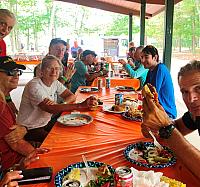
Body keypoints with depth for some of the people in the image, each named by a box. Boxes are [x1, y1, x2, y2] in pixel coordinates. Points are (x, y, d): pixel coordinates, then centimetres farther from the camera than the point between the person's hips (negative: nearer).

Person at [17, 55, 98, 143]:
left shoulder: (55, 83, 2)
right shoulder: (34, 86, -23)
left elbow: (71, 96, -4)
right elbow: (50, 109, -34)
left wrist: (60, 105, -28)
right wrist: (81, 105, -43)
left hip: (45, 124, 7)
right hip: (30, 129, -7)